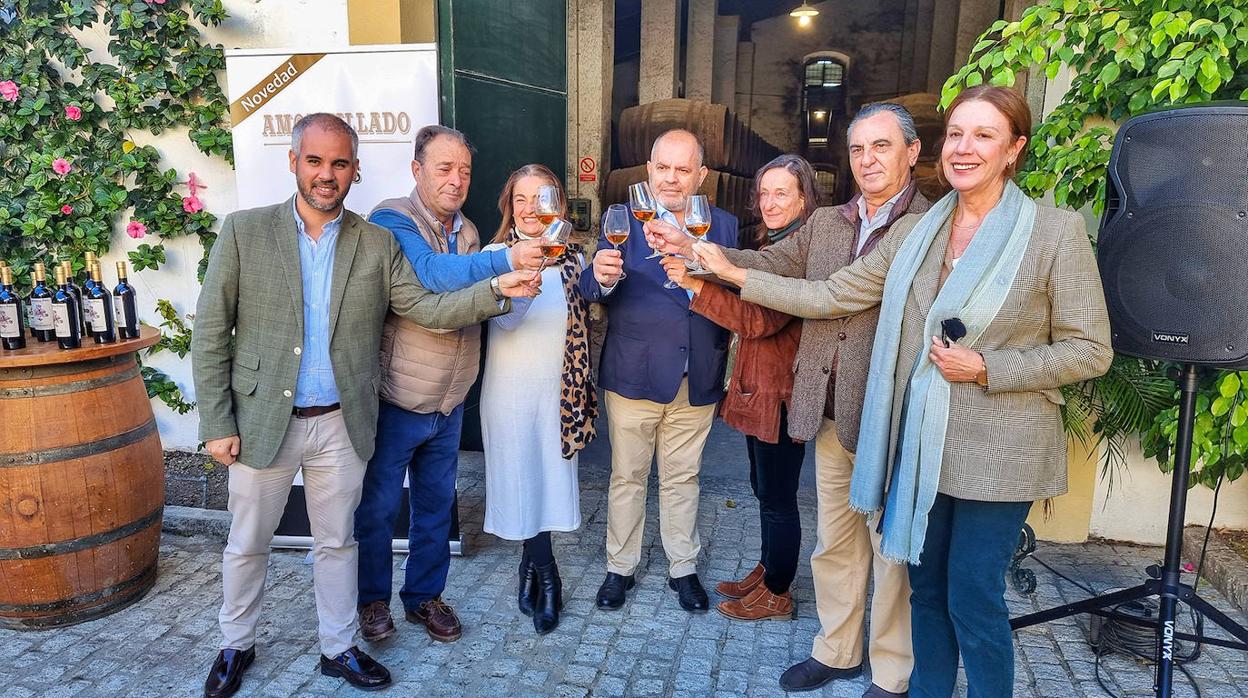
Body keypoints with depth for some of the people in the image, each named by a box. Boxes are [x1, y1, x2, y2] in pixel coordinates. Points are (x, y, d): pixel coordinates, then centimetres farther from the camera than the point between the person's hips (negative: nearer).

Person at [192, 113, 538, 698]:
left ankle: (338, 649, 35)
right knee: (247, 544, 16)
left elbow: (426, 308, -5)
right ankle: (236, 646, 40)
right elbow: (210, 335, -4)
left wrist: (495, 290, -20)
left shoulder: (377, 244, 0)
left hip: (341, 427, 1)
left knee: (336, 544, 16)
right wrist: (217, 424, -7)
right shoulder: (244, 231, -5)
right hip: (261, 423, -1)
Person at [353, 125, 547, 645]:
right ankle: (373, 598, 32)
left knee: (436, 505, 17)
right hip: (396, 401, -6)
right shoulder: (392, 220, -14)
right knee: (379, 505, 10)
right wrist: (506, 260, -42)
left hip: (450, 403, 6)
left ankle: (424, 596, 35)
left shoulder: (468, 232, 9)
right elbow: (430, 272, -33)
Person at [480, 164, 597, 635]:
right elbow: (504, 318, -20)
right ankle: (547, 577, 24)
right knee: (520, 478, 6)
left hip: (560, 387, 3)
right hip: (510, 388, -2)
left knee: (551, 477, 7)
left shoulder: (572, 258, 5)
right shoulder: (496, 254, -5)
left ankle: (530, 567, 27)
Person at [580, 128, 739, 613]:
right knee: (626, 477, 13)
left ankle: (683, 567, 34)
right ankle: (620, 568, 30)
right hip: (634, 374, -1)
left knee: (682, 479, 16)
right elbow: (593, 292, -14)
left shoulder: (724, 226, 5)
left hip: (698, 381, 2)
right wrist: (601, 278, -35)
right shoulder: (622, 220, -2)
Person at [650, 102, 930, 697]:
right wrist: (701, 251, -6)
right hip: (830, 412, 5)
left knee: (892, 549, 10)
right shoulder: (823, 224, 11)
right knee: (833, 541, 18)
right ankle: (836, 650, 37)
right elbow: (769, 265, 5)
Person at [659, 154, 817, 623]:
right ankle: (767, 571, 36)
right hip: (757, 386, 9)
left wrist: (696, 284, -26)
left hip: (780, 392, -9)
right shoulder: (771, 245, 13)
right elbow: (749, 306, 15)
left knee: (777, 497, 4)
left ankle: (777, 594, 21)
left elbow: (760, 320, -24)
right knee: (764, 488, 20)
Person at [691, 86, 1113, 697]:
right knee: (926, 586, 17)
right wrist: (733, 273, 1)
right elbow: (831, 295, 3)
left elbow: (1089, 350, -6)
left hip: (998, 451, -4)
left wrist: (985, 368, -18)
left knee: (973, 599, 4)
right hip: (923, 442, 5)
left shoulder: (1056, 231, -8)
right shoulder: (915, 232, 5)